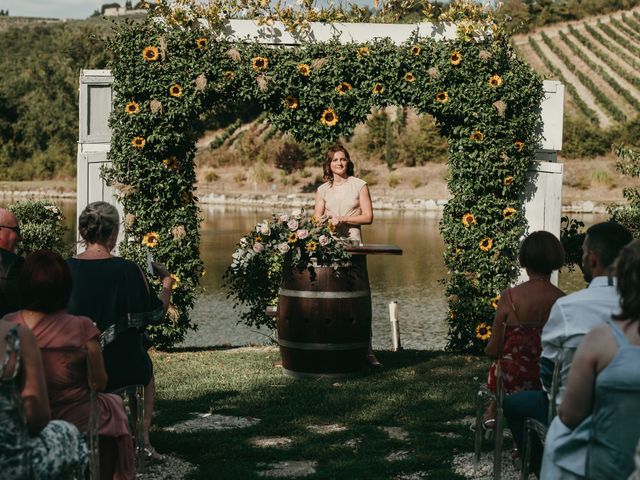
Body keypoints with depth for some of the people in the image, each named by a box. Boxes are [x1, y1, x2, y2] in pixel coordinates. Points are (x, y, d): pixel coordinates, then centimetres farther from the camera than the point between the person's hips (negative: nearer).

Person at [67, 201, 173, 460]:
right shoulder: (127, 270, -16)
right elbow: (156, 314, -5)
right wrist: (167, 282, 11)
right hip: (121, 367, -2)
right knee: (146, 370, 34)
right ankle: (144, 440, 32)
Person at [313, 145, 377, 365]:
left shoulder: (359, 185, 8)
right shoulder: (323, 190, 14)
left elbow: (368, 216, 2)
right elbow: (316, 218, 9)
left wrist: (343, 219, -9)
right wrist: (329, 222, -12)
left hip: (353, 245, -2)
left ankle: (367, 351, -3)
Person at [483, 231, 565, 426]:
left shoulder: (509, 297, -17)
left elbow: (494, 350, -10)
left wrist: (489, 349, 12)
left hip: (513, 381, -1)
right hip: (550, 383, 1)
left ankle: (493, 410, 44)